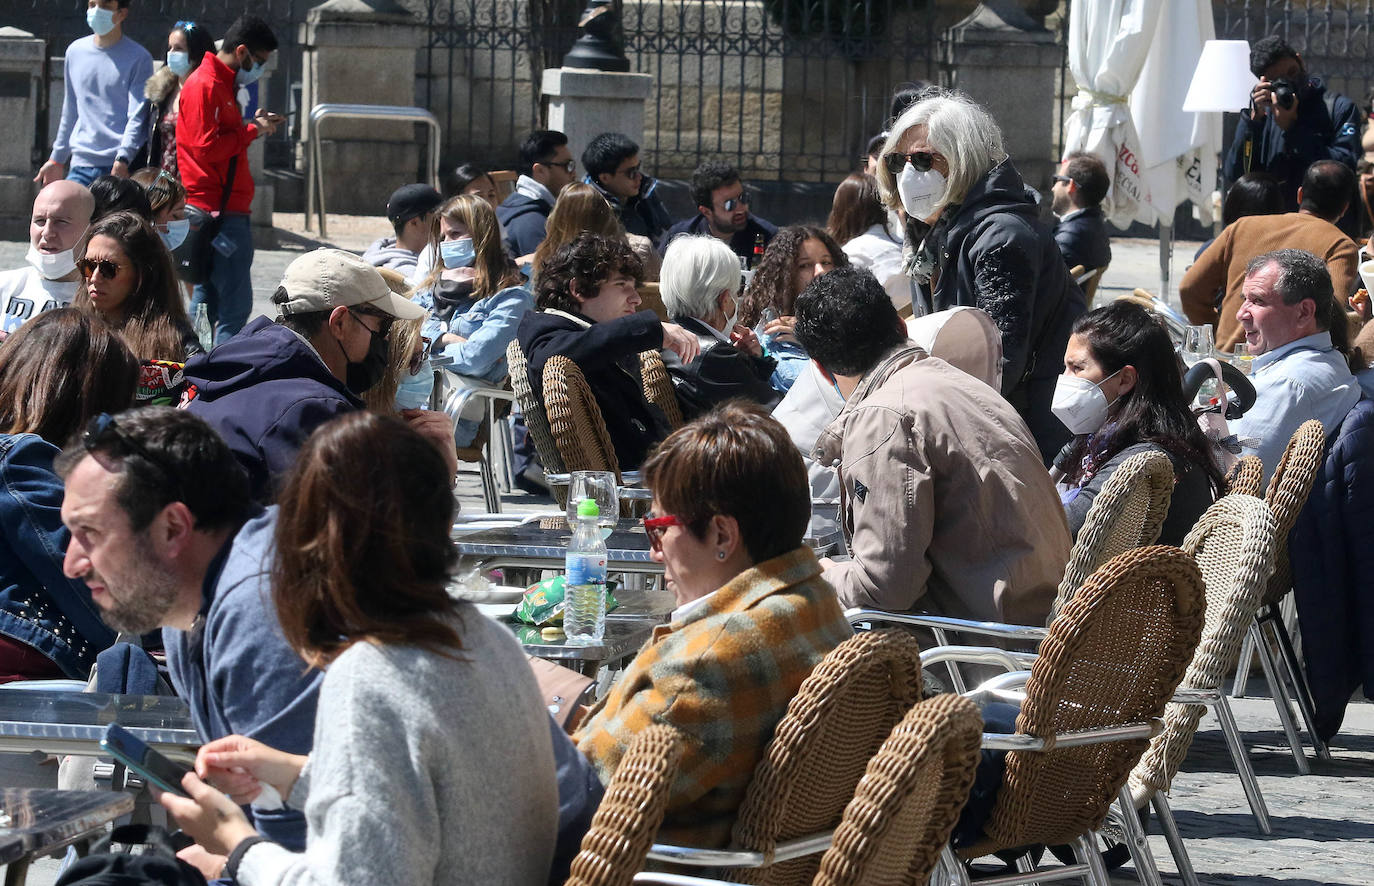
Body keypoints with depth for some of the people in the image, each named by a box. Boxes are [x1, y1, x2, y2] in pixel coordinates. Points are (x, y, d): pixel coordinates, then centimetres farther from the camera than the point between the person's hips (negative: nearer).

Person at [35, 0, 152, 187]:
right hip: (81, 165, 4)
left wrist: (122, 160, -22)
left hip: (121, 167, -4)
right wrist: (56, 159, 24)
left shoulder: (138, 58, -1)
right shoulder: (75, 51, 15)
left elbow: (137, 117, -8)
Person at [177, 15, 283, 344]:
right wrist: (253, 131, -10)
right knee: (236, 304, -13)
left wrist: (255, 125, 8)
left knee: (207, 302, 14)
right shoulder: (205, 85, -12)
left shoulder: (221, 84, 22)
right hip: (219, 212, -11)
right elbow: (208, 147, -18)